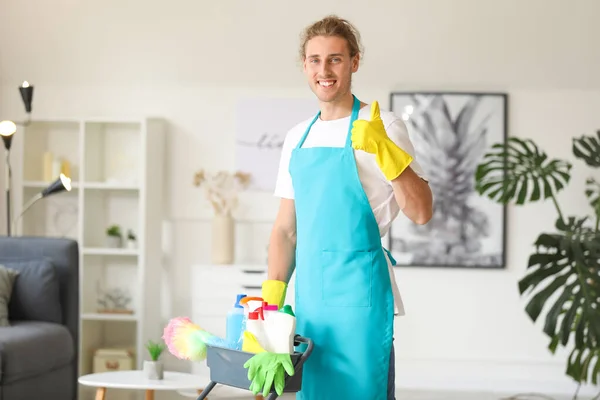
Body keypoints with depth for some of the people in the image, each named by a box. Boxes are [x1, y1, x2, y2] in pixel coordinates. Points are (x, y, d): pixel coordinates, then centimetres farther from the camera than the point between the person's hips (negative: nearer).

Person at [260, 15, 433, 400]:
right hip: (309, 294, 6)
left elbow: (421, 212, -13)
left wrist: (383, 149, -24)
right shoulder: (297, 137, 13)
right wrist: (272, 295, 7)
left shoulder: (382, 126, -4)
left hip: (360, 292, -6)